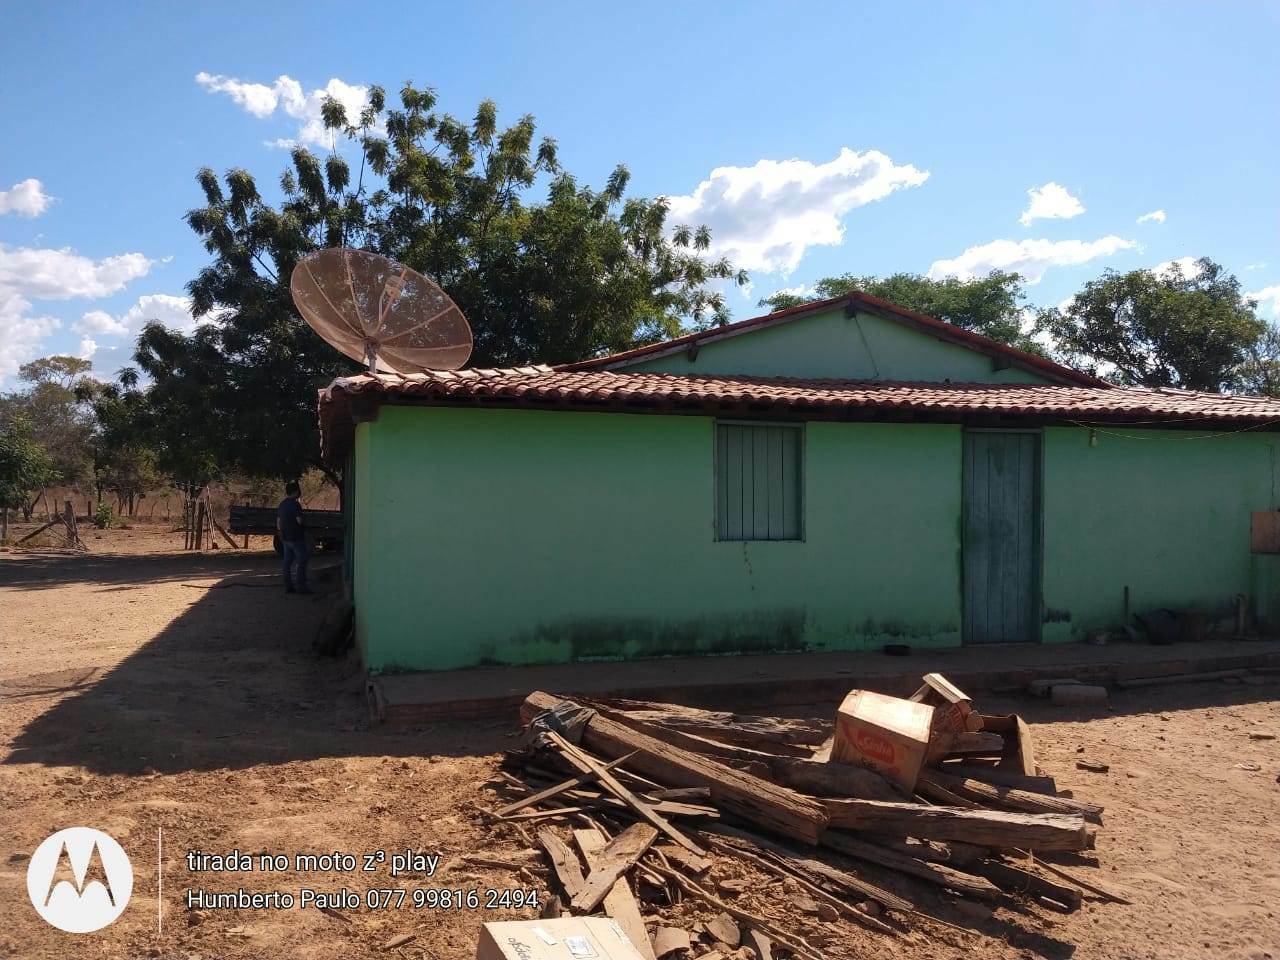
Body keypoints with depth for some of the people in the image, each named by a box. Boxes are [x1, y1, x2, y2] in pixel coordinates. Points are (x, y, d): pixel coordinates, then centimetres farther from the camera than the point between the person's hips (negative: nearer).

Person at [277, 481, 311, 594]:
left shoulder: (281, 504, 10)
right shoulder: (295, 504, -17)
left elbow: (278, 522, 15)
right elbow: (300, 521, -22)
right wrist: (304, 520, 0)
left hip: (285, 538, 8)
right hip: (297, 538, -8)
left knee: (288, 562, 10)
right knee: (302, 562, -1)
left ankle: (288, 586, 12)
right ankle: (301, 586, -2)